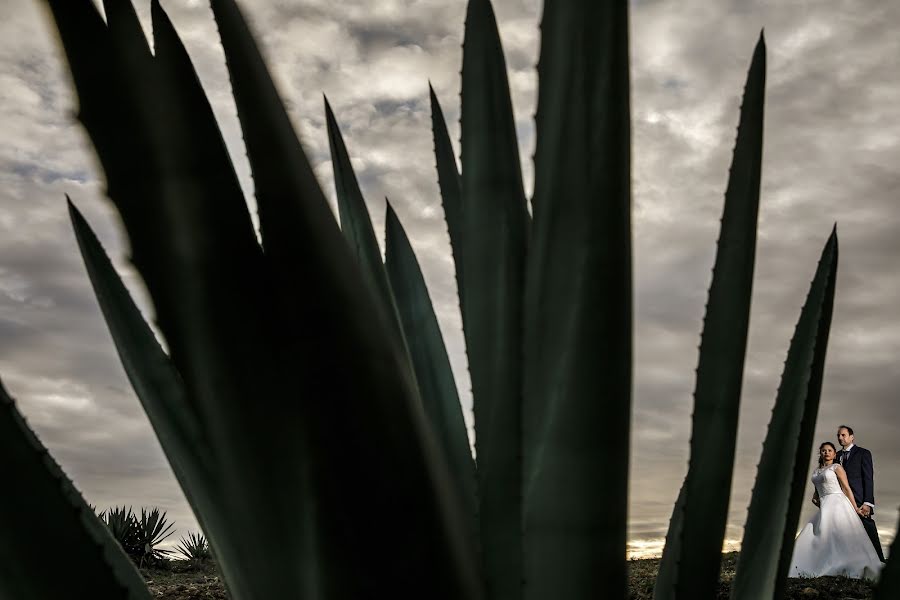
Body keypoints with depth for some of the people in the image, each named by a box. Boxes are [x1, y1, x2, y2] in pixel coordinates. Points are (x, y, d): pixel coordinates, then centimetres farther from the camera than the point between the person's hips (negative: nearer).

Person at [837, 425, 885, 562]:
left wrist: (867, 503, -13)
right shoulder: (837, 456, 17)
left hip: (860, 502, -4)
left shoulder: (863, 453, 3)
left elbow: (868, 479, -4)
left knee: (870, 534, -4)